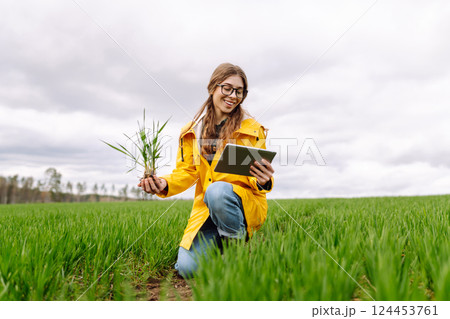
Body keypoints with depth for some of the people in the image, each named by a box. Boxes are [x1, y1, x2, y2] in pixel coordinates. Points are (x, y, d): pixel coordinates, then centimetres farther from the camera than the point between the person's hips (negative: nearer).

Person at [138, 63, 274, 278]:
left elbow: (259, 178, 1)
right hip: (206, 209, 3)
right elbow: (186, 172, 5)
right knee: (188, 268, -18)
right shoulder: (192, 132, 9)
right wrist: (165, 184, -17)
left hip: (245, 205, -2)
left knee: (217, 190, -37)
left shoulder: (252, 129, 2)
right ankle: (219, 245, 16)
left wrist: (263, 182, -23)